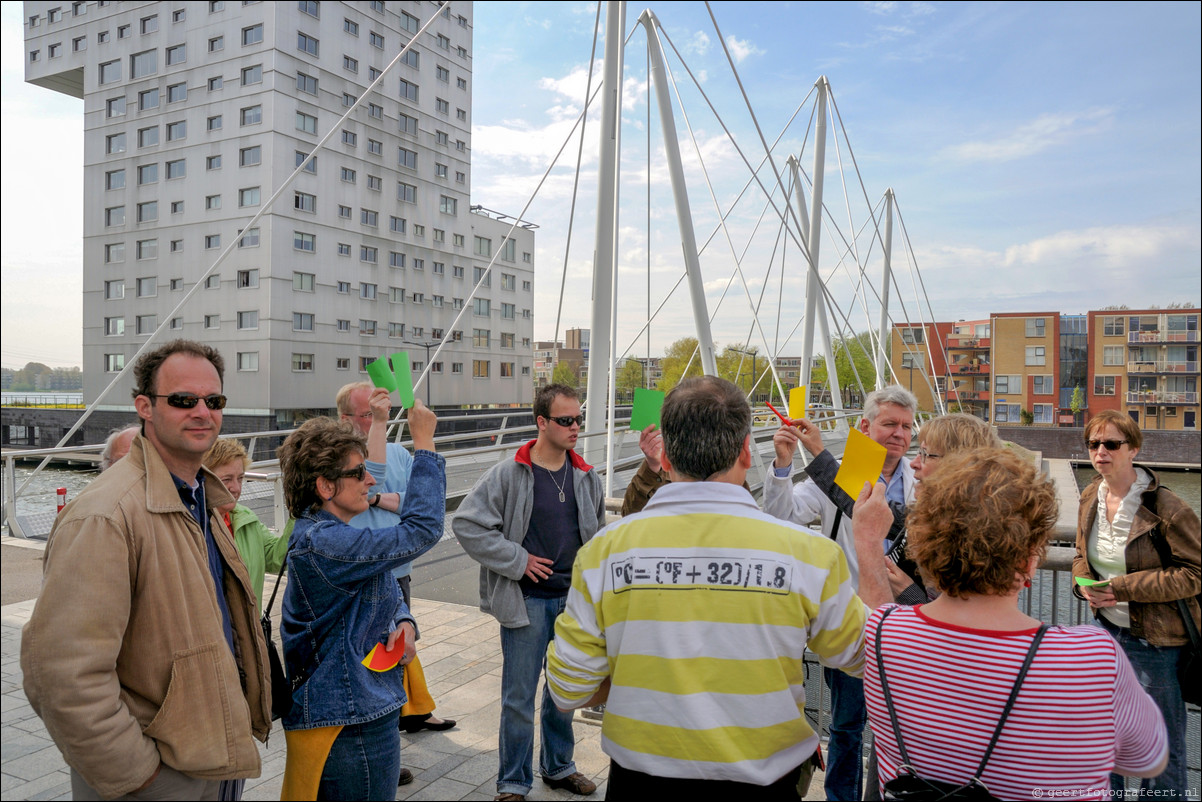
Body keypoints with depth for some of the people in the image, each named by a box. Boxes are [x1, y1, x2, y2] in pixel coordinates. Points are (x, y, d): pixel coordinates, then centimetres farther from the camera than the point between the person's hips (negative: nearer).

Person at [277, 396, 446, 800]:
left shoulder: (330, 535, 8)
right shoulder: (324, 544, -26)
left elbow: (388, 593, 14)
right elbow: (420, 529, -28)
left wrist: (404, 623, -9)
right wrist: (424, 444, -22)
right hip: (350, 725, -10)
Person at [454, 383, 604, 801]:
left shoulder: (587, 477, 3)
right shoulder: (508, 475, -12)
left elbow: (599, 530, 19)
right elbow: (466, 523, -12)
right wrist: (517, 560, -13)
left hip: (572, 599, 5)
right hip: (526, 601, -4)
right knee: (519, 698, 5)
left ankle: (559, 766, 40)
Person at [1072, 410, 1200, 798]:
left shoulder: (1167, 509, -20)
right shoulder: (1090, 498, 1)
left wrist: (1121, 587, -23)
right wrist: (1085, 584, -8)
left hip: (1156, 640, -6)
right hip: (1108, 630, 6)